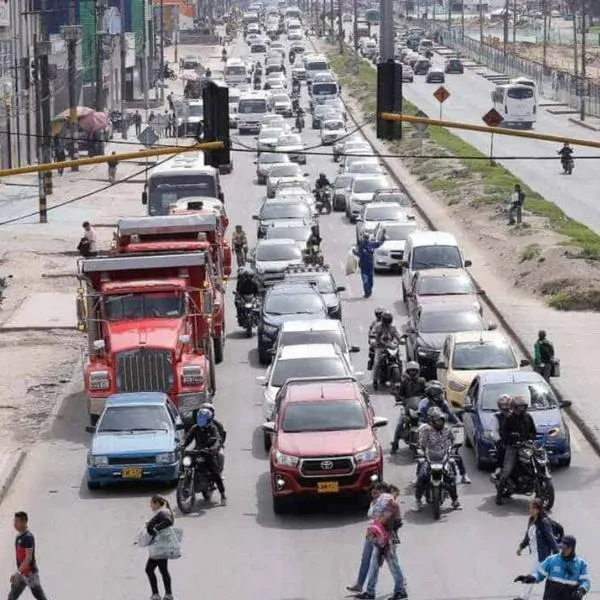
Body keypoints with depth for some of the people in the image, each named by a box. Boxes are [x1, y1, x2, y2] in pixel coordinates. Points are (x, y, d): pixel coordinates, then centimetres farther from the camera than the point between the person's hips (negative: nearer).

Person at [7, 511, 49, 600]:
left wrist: (18, 572, -27)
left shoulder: (28, 537, -20)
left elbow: (29, 558, -23)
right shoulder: (19, 536, 9)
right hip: (22, 573, 10)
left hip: (29, 573, -10)